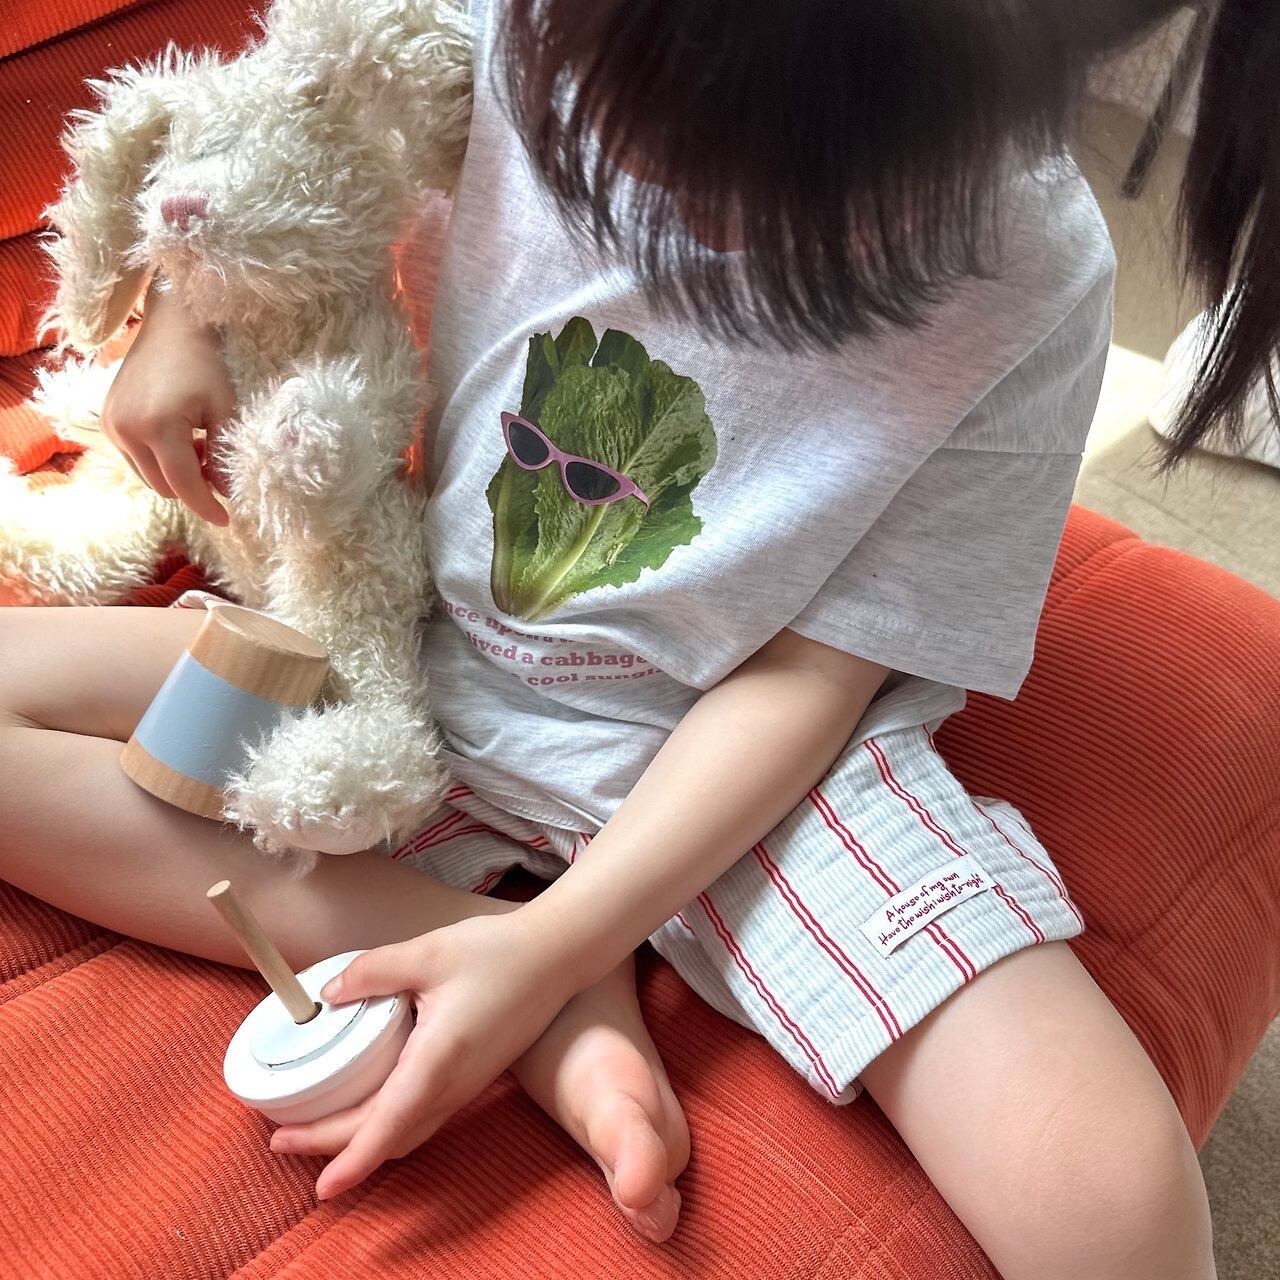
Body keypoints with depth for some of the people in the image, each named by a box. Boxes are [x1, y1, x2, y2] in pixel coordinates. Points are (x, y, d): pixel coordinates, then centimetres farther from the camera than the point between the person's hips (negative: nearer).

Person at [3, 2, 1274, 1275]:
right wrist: (190, 301, 1)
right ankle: (565, 1016, -16)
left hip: (748, 746, -4)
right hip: (435, 647, 5)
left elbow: (807, 673, -15)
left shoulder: (1026, 288, -19)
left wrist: (549, 943, -22)